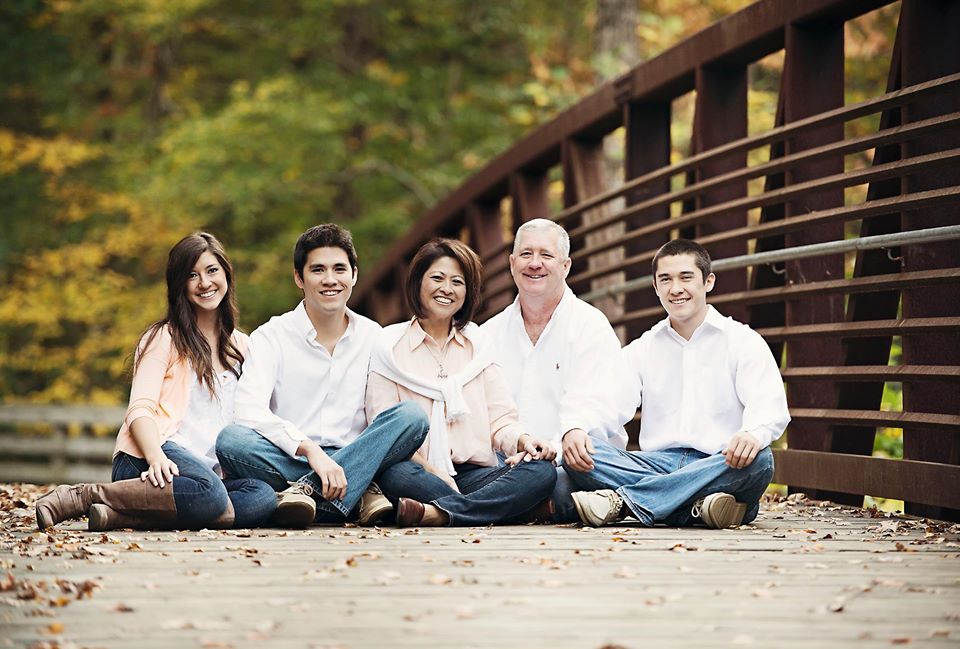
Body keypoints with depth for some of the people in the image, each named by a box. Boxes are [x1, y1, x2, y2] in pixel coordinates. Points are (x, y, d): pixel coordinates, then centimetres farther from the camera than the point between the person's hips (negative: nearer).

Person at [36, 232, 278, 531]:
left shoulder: (239, 345, 24)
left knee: (264, 497, -31)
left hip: (210, 469, 5)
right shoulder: (164, 338, 9)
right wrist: (156, 456, -24)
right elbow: (140, 408, -4)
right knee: (208, 493, -40)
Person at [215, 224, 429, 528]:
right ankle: (360, 493, -33)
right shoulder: (272, 337, 1)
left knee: (413, 415, -22)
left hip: (352, 459, 2)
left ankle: (306, 490, -32)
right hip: (289, 462, -2)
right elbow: (249, 411, -15)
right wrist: (309, 449, -29)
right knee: (231, 440, -31)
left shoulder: (373, 337, 11)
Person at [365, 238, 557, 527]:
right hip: (420, 473, -4)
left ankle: (435, 512, -40)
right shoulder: (391, 346, 8)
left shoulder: (477, 345, 19)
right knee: (396, 475, -38)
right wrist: (431, 471, -16)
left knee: (543, 470, -27)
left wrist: (522, 440, -12)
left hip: (474, 474, 4)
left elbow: (500, 420, 12)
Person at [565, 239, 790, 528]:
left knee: (758, 460, -37)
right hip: (657, 464, 2)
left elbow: (770, 406, -7)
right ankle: (699, 505, -37)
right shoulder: (641, 350, 20)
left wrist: (753, 433, -32)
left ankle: (621, 500, -37)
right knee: (577, 455, -22)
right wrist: (575, 429, -19)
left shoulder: (742, 340, 8)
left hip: (718, 467, -2)